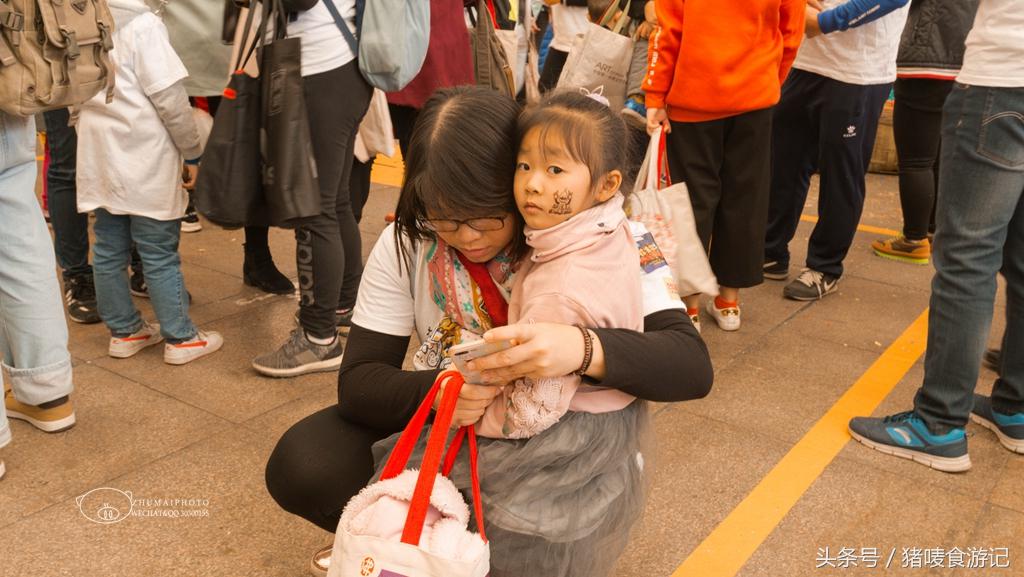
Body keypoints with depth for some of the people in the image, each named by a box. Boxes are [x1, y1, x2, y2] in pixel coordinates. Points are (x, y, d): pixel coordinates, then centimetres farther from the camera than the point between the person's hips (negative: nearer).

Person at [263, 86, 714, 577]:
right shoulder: (406, 242, -12)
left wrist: (585, 350, -48)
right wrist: (432, 391, -36)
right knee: (302, 467, -17)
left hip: (556, 453, -2)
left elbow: (692, 366, -27)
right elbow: (358, 380, -12)